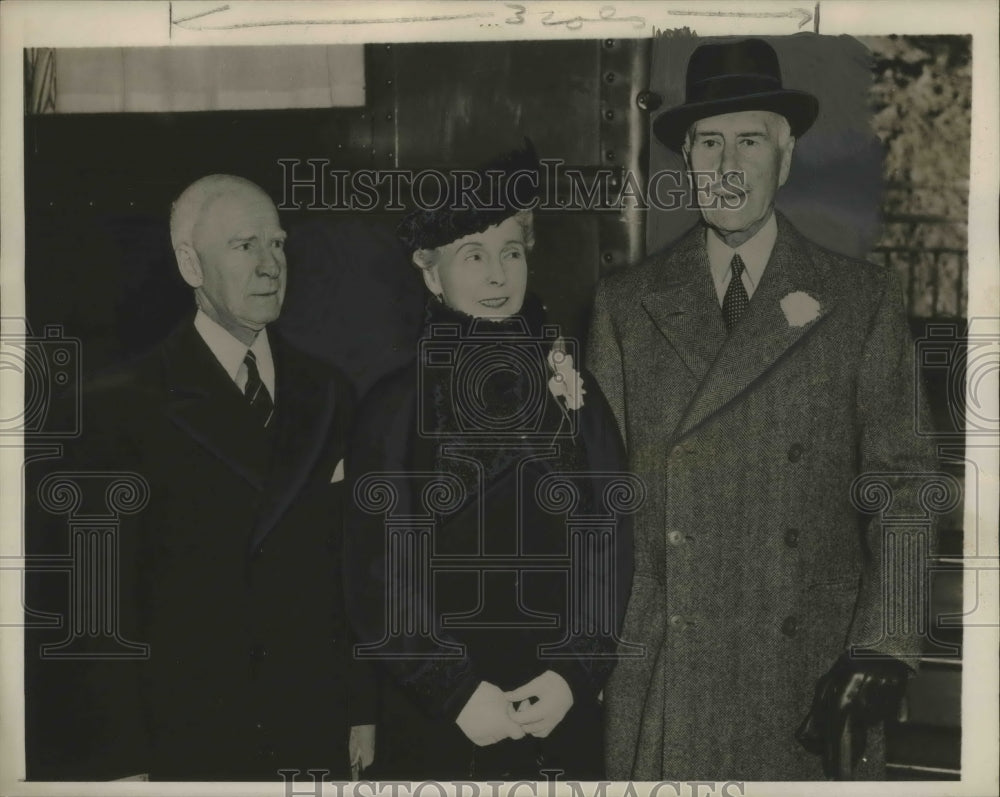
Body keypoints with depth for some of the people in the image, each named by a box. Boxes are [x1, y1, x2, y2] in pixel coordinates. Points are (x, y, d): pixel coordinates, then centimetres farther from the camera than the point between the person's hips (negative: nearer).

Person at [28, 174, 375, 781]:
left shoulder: (328, 395, 6)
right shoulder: (124, 406, -7)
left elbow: (352, 569, 8)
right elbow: (106, 599, -8)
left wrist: (363, 708, 7)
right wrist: (121, 761, -10)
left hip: (314, 734, 4)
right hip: (183, 738, -3)